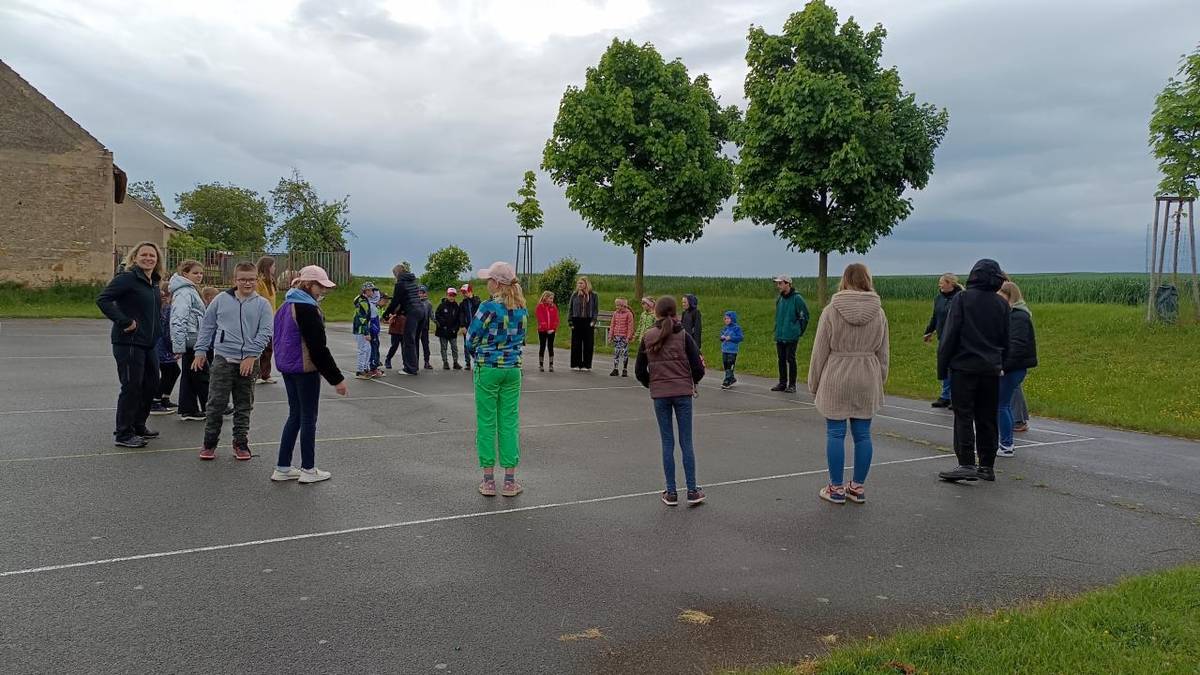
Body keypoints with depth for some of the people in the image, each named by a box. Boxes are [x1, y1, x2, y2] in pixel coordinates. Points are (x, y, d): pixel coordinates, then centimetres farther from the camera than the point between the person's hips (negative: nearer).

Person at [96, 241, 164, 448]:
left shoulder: (154, 283, 13)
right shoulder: (127, 278, -12)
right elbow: (102, 299, -21)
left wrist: (155, 333, 11)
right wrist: (124, 322, -23)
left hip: (149, 343, 9)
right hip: (128, 343, -9)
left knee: (151, 385, 16)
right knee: (131, 387, -3)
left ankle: (138, 425, 33)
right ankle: (123, 434, 9)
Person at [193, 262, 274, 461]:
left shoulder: (262, 304, 2)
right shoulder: (221, 300, 6)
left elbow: (265, 332, -4)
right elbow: (207, 326, 12)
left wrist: (251, 356, -12)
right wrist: (201, 351, 6)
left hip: (249, 362, 0)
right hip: (223, 359, 0)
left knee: (244, 406, 9)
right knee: (216, 403, 0)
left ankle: (240, 443, 20)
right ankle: (209, 443, 12)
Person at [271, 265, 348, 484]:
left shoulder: (286, 306, 12)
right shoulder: (307, 308, -18)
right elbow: (318, 347, -21)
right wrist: (336, 378, -17)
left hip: (287, 367, 9)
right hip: (305, 369, -9)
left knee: (295, 415, 15)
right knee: (308, 418, 1)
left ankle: (282, 468, 17)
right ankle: (308, 470, 9)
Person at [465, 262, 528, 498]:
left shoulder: (488, 307, -15)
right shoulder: (521, 309, 3)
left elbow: (471, 339, -6)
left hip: (487, 369, -4)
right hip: (513, 368, 4)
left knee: (486, 422, 5)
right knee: (509, 422, 8)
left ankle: (488, 480, 10)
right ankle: (510, 481, 11)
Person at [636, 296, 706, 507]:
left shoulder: (648, 337, 0)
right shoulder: (684, 336, -5)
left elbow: (639, 371, 2)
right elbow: (698, 368, -6)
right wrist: (694, 383, 14)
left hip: (659, 395, 1)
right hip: (683, 393, -1)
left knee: (667, 443, 9)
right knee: (686, 442, 7)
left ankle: (671, 493, 12)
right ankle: (692, 491, 11)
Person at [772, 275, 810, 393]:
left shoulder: (797, 298, -9)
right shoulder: (779, 299, 11)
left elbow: (804, 316, -6)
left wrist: (799, 331, -4)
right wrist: (777, 331, 14)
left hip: (791, 337, -7)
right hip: (779, 336, 7)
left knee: (790, 360, -3)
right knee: (781, 360, 10)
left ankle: (792, 385, 5)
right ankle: (782, 383, 19)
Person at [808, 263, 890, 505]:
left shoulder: (831, 311, -7)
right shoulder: (879, 313, 4)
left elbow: (820, 352, -4)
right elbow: (882, 354, 10)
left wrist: (814, 385, 5)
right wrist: (879, 382, 20)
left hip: (836, 381, -3)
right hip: (867, 382, 4)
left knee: (836, 434, 4)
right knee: (862, 434, 10)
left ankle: (836, 488, 10)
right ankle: (858, 487, 18)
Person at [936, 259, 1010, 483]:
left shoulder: (962, 299, -7)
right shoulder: (1002, 304, 8)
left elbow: (950, 334, -9)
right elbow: (1006, 340, 13)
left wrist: (942, 366, -4)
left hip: (964, 366, -5)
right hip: (991, 369, 5)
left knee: (963, 416, -3)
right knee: (987, 418, 10)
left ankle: (966, 464, -8)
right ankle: (987, 466, 15)